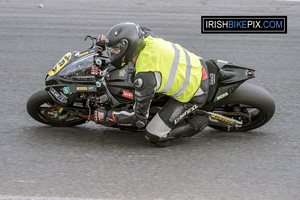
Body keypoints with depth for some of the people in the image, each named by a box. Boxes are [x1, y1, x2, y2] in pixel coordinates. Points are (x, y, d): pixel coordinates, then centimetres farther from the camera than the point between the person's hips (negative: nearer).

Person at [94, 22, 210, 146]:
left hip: (194, 95, -8)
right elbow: (139, 30, 20)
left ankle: (197, 123, 4)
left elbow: (139, 120, -19)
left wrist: (106, 116, -13)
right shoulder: (147, 37, -11)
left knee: (155, 137, -4)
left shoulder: (144, 77, -30)